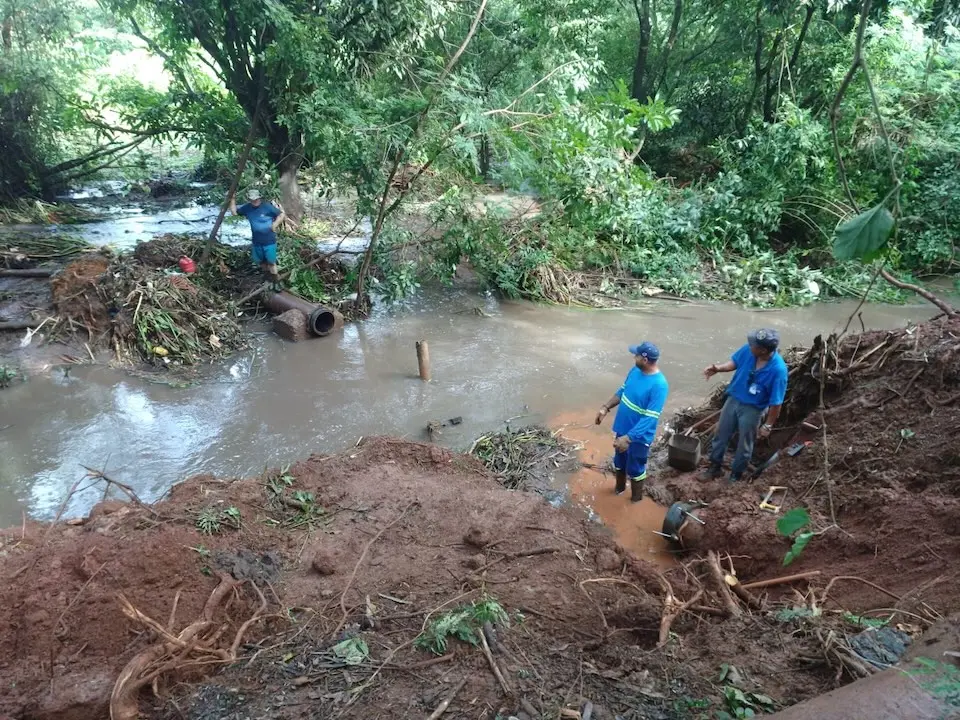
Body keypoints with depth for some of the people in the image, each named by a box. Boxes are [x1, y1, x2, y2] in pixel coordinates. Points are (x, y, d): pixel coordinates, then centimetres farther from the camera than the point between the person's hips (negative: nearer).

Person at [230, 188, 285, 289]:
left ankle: (276, 281, 11)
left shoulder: (267, 206, -14)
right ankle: (268, 278, 38)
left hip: (269, 241, -5)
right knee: (260, 262, 16)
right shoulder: (247, 208, -1)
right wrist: (232, 200, 1)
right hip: (257, 241, 5)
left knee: (271, 262, -3)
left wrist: (275, 225, -17)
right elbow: (234, 212, 10)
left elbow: (282, 215, -7)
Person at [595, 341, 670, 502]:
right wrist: (606, 407, 2)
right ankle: (619, 488, 52)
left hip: (639, 436, -7)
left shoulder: (659, 385, -30)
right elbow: (622, 391, 11)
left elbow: (650, 418, -31)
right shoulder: (635, 371, -6)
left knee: (635, 469, 14)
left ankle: (636, 500, 38)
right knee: (619, 461, 26)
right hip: (622, 428, 7)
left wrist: (628, 438, -34)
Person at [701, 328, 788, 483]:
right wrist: (718, 368, -14)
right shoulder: (749, 349, -18)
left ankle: (735, 475, 38)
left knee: (744, 445, 15)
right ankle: (715, 466, 40)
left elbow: (776, 403, -22)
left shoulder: (778, 370, -31)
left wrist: (768, 425, -14)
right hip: (733, 399, 5)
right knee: (721, 434, 19)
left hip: (753, 409, -5)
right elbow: (735, 362, 4)